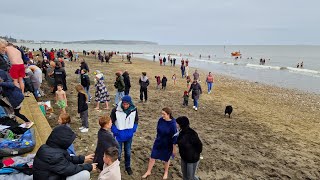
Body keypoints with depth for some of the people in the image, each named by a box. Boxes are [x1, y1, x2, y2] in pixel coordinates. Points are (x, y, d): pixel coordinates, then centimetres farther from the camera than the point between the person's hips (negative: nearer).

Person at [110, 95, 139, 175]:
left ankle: (128, 166, 40)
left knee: (128, 152, 18)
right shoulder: (116, 110, -20)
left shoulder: (134, 110, -11)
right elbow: (111, 122, -7)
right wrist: (115, 131, -12)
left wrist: (133, 130, -4)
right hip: (119, 135, -2)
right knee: (118, 152, 8)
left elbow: (136, 120, 5)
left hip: (129, 135, 3)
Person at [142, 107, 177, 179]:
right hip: (158, 142, 4)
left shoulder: (172, 124, -25)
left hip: (167, 145, -4)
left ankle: (166, 173, 44)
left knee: (166, 159, 17)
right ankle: (148, 172, 34)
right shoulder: (161, 120, -13)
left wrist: (174, 148, -11)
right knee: (152, 157, 12)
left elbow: (174, 137, -17)